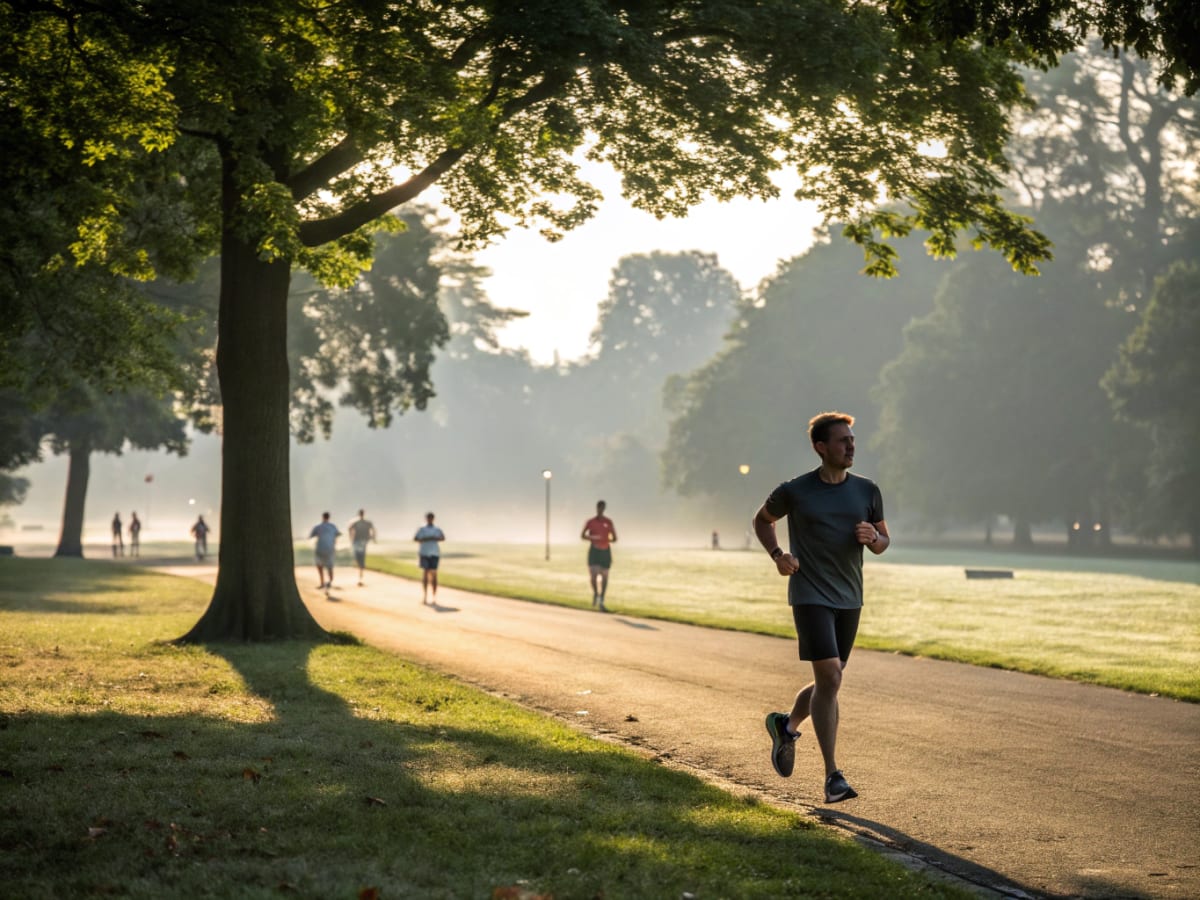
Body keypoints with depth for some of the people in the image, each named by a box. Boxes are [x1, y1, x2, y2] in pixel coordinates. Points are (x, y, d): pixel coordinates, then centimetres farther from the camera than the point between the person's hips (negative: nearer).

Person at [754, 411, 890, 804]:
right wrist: (778, 554, -4)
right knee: (829, 678, -16)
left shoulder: (866, 491, 6)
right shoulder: (795, 491, -4)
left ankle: (786, 726, 42)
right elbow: (762, 519, 13)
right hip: (810, 597, -5)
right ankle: (832, 777, -12)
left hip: (849, 599, 5)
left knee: (828, 682, 11)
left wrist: (873, 538, -9)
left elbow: (883, 541, 15)